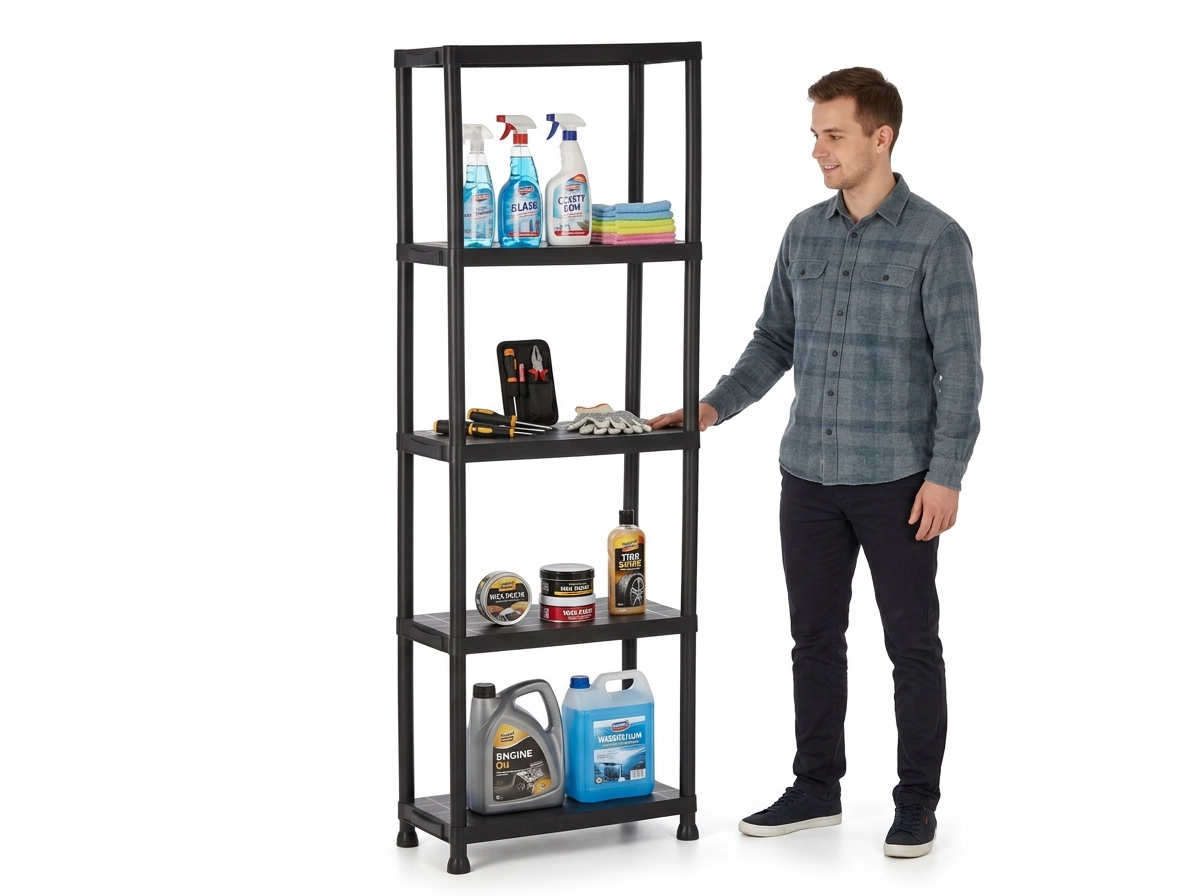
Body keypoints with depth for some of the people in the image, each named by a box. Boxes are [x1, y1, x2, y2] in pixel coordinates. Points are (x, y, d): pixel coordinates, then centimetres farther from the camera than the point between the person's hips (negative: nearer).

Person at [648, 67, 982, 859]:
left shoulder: (936, 239, -10)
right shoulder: (805, 233, 7)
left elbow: (960, 368, -12)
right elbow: (776, 340, 14)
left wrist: (946, 475, -17)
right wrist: (714, 406, 1)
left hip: (897, 479, -6)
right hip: (810, 474, 6)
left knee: (911, 642, 3)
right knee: (815, 636, 11)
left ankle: (918, 800, 13)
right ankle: (817, 788, 22)